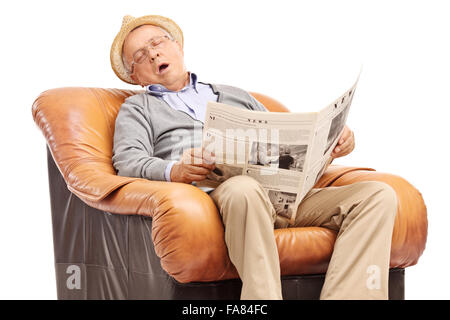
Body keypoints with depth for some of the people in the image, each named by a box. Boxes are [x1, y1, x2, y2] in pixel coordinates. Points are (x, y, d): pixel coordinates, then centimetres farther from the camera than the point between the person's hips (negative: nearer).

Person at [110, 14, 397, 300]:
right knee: (243, 188, -42)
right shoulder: (137, 108, 24)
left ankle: (345, 297, -34)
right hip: (215, 192, -5)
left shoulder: (235, 95, 36)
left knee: (379, 195, -17)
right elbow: (129, 160, 4)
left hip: (282, 193, 5)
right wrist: (173, 171, -19)